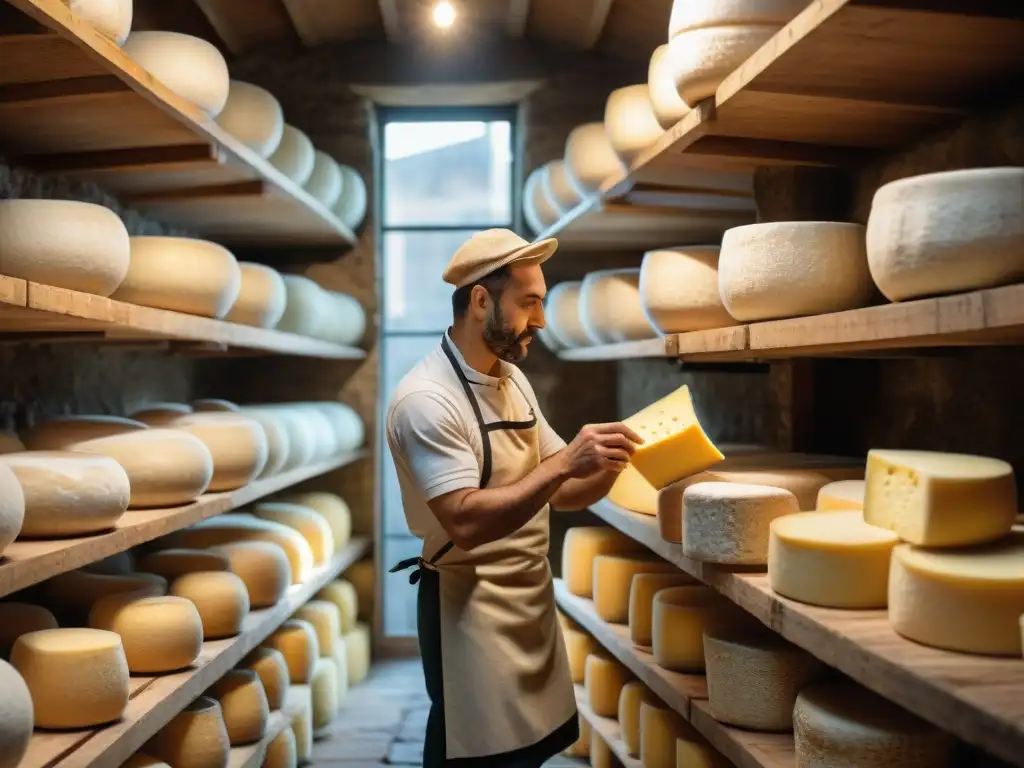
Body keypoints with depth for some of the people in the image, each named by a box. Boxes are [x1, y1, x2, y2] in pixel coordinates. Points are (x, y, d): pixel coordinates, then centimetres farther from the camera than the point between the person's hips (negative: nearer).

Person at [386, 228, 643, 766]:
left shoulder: (513, 380, 7)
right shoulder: (426, 399, -19)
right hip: (474, 613, -8)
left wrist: (607, 463, -10)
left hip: (532, 602, 8)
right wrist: (564, 462, -29)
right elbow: (466, 522, -28)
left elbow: (564, 494, 10)